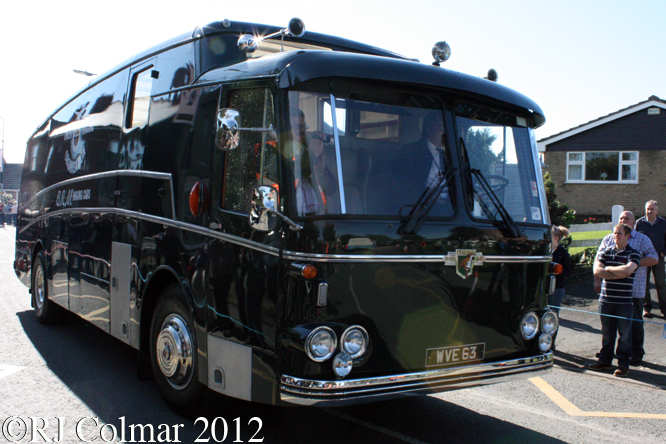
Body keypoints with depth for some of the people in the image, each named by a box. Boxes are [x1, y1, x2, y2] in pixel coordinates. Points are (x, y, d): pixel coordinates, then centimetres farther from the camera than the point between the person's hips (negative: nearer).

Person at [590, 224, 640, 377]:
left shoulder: (633, 254, -1)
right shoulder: (604, 252, 8)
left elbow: (627, 270, -21)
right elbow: (597, 271, -7)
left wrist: (608, 268, -8)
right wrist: (619, 274, -13)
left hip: (624, 302, -3)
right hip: (606, 300, 3)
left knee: (624, 334, 4)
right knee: (607, 333, 12)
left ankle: (623, 364, 14)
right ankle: (605, 360, 24)